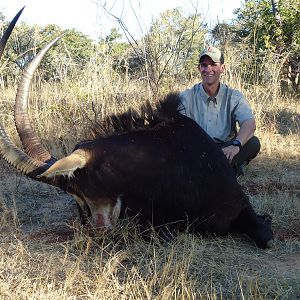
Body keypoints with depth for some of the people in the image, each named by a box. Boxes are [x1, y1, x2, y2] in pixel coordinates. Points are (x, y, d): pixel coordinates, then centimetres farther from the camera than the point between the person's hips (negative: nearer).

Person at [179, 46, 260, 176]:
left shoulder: (234, 97, 4)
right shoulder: (186, 97, 4)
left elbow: (249, 124, -13)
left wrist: (236, 145, -35)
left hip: (225, 151, 1)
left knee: (253, 143, -25)